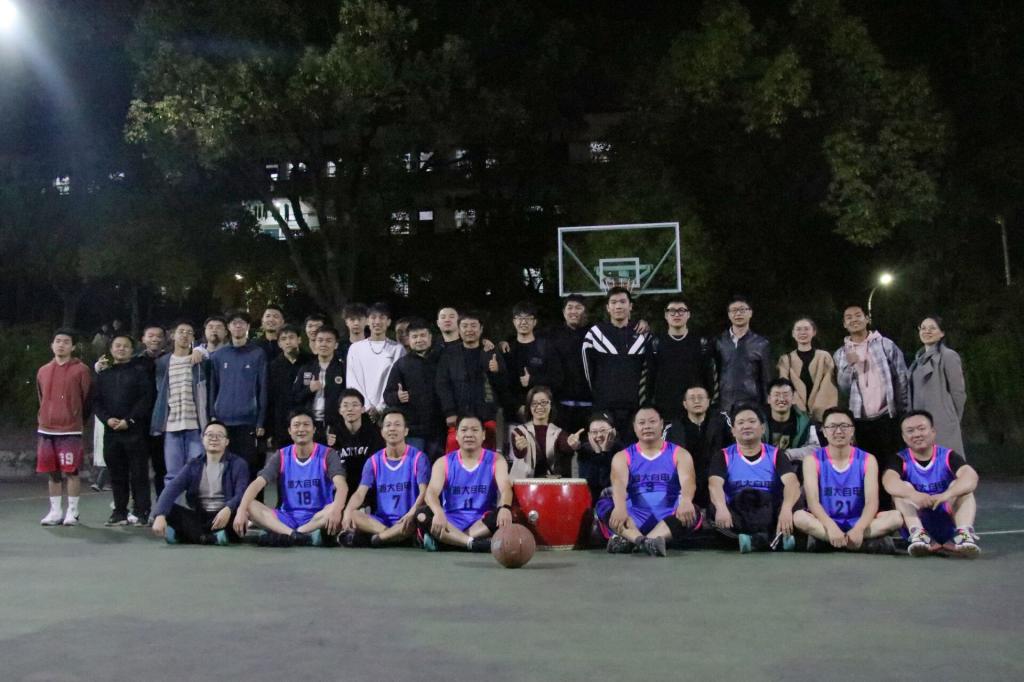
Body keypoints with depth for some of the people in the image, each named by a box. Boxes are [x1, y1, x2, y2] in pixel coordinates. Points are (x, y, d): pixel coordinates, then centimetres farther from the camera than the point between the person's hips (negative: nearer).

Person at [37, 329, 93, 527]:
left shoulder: (81, 370, -4)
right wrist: (44, 419, 18)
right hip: (46, 429, 5)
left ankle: (72, 512, 6)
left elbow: (87, 399, 0)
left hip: (70, 430, -5)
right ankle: (55, 511, 17)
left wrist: (77, 420, 6)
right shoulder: (43, 371, 11)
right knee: (53, 473, 9)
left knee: (71, 472, -3)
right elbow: (41, 399, 21)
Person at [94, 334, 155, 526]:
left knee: (139, 473, -4)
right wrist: (107, 418, -6)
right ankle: (120, 512, 13)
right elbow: (96, 401, 11)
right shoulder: (103, 374, 17)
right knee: (116, 474, 7)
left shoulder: (140, 371, 3)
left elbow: (146, 398, -6)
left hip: (135, 430, -4)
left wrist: (129, 420, -12)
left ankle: (141, 512, 0)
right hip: (111, 431, 4)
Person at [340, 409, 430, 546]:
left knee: (417, 518, -39)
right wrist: (348, 511, -22)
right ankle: (395, 536, -27)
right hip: (381, 520, 4)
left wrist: (412, 513, -33)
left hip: (406, 520, -3)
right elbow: (360, 493, 0)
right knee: (348, 515, -23)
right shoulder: (374, 461, 8)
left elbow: (423, 492, -12)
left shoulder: (418, 457, -2)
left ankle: (374, 539, -25)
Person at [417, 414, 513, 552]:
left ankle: (445, 540, -29)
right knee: (422, 515, -28)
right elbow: (431, 492, -12)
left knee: (503, 516, -32)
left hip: (482, 523, 0)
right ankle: (475, 543, -38)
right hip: (451, 523, 1)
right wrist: (439, 513, -38)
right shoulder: (443, 463, 4)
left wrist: (505, 508, -40)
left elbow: (505, 488, -14)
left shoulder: (496, 460, 4)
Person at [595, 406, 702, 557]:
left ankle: (630, 541, -45)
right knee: (603, 505, -25)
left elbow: (687, 481, -12)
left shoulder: (679, 454, 7)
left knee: (692, 512, -31)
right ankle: (646, 541, -49)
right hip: (634, 520, 0)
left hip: (668, 519, 0)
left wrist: (685, 501, -38)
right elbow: (619, 484, -13)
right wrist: (620, 507, -38)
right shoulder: (622, 456, 7)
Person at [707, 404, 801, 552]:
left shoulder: (775, 454, 8)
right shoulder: (724, 456, 8)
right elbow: (715, 484, -11)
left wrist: (786, 509, -33)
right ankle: (778, 537, -33)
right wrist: (721, 508, -34)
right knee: (714, 511, -31)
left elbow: (791, 483, -10)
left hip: (770, 516, 0)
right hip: (737, 517, 0)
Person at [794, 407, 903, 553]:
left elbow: (872, 501, -10)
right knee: (799, 517, -32)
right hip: (826, 525, -2)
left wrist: (858, 529, -30)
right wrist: (831, 527, -34)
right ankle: (869, 543, -33)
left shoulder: (867, 460, 3)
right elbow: (812, 500, -14)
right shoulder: (813, 460, 0)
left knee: (896, 517, -23)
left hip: (857, 523, 2)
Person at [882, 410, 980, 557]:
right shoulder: (900, 460, -4)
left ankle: (964, 534, -38)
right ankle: (918, 534, -39)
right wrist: (914, 495, -48)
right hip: (918, 522, 0)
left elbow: (971, 476, -24)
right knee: (902, 487, -20)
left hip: (949, 524, 0)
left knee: (959, 485, -19)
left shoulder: (948, 456, -4)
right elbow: (889, 481, -27)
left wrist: (946, 495, -43)